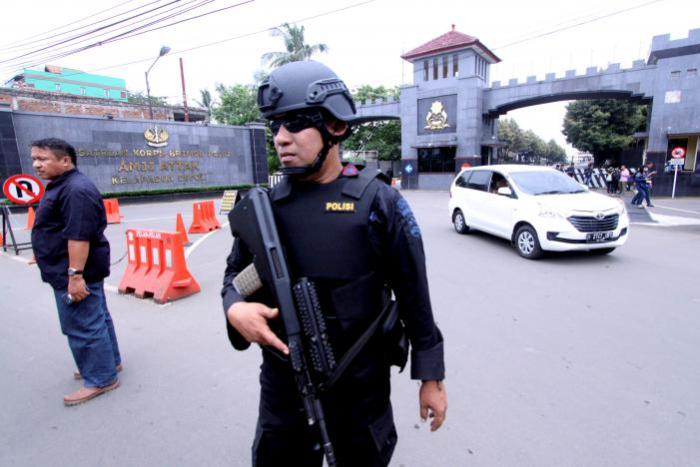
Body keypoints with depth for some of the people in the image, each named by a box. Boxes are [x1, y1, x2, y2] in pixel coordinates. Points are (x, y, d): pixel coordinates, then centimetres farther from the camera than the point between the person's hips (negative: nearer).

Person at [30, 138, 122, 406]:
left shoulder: (75, 190, -20)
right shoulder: (62, 186, 15)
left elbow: (79, 236, -27)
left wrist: (75, 274, -28)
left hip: (77, 270, -11)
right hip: (82, 269, 11)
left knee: (82, 326, -2)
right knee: (95, 319, 19)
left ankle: (101, 379, 10)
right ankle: (108, 362, 32)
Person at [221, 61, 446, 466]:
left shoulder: (378, 201, -12)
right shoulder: (264, 205, -3)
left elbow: (414, 295, -8)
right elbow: (237, 271, 8)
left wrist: (431, 376, -2)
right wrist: (235, 308, -14)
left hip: (362, 384, -2)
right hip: (283, 384, 3)